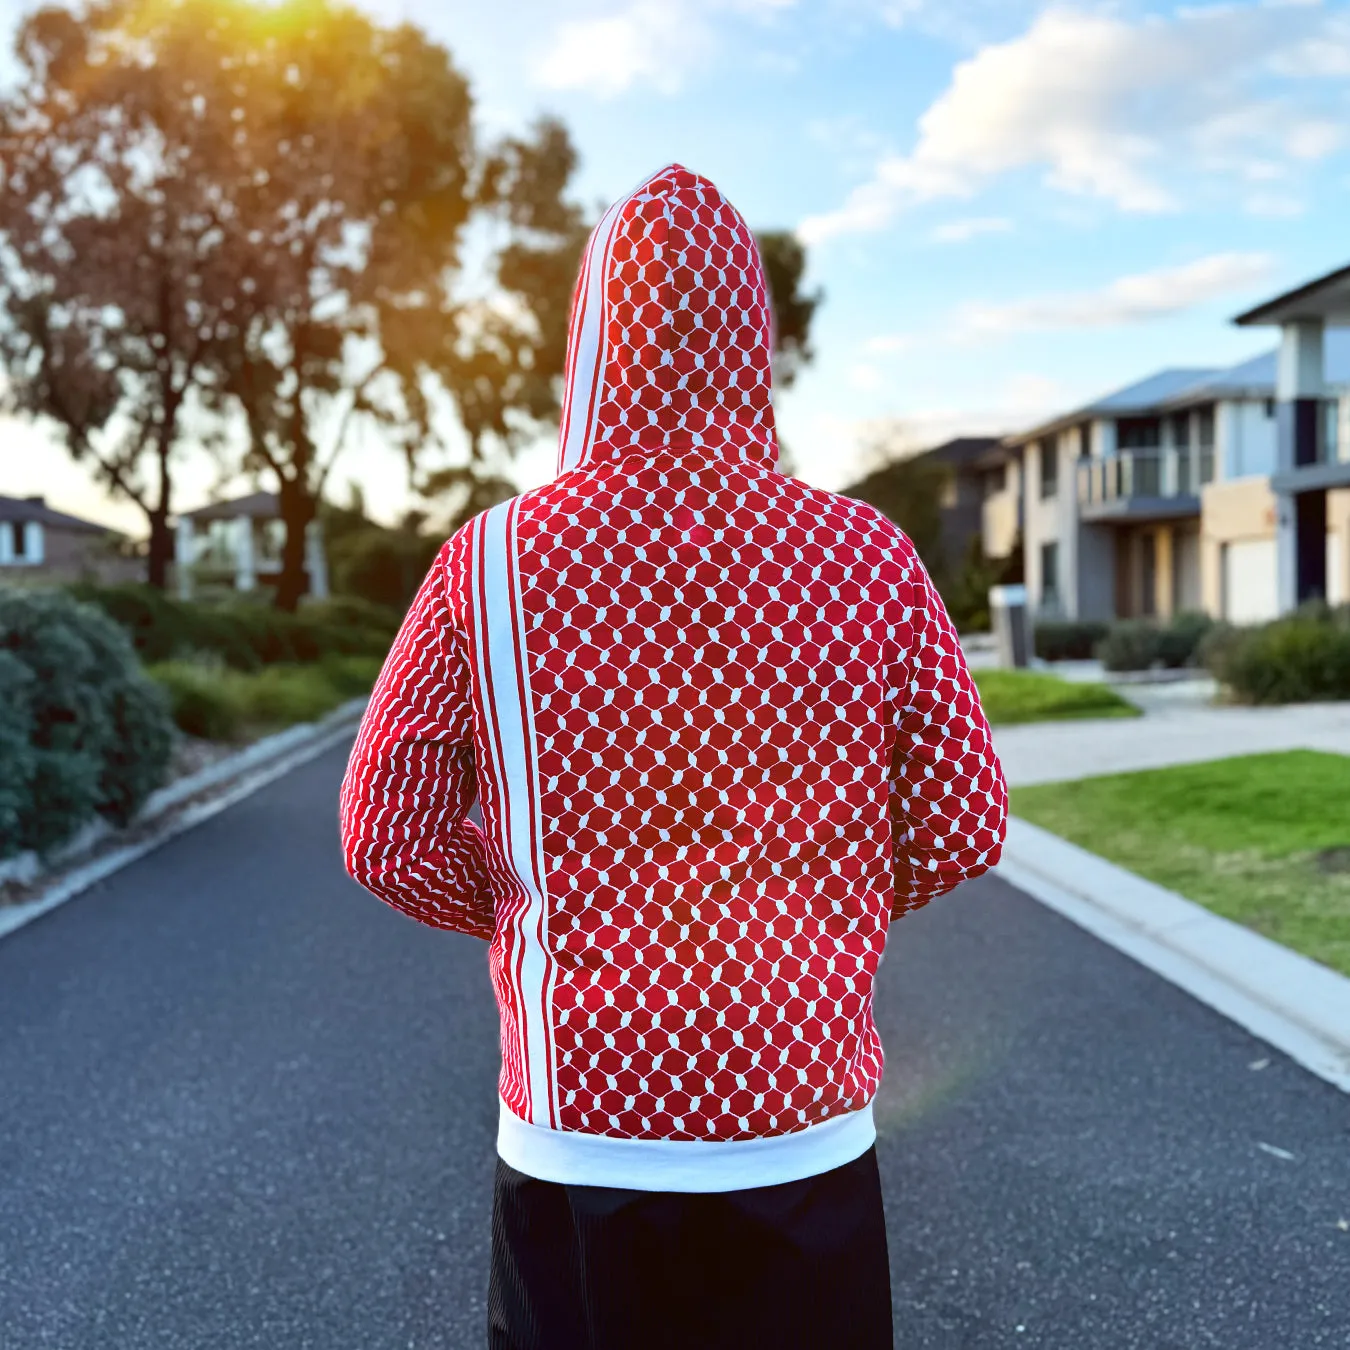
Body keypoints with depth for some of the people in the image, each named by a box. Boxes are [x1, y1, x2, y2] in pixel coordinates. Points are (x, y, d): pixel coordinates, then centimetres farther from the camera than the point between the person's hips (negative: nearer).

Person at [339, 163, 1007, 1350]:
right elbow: (961, 830, -2)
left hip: (577, 1140, 0)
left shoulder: (492, 562, -9)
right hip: (808, 1143, 1)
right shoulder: (871, 561, -8)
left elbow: (387, 835, -5)